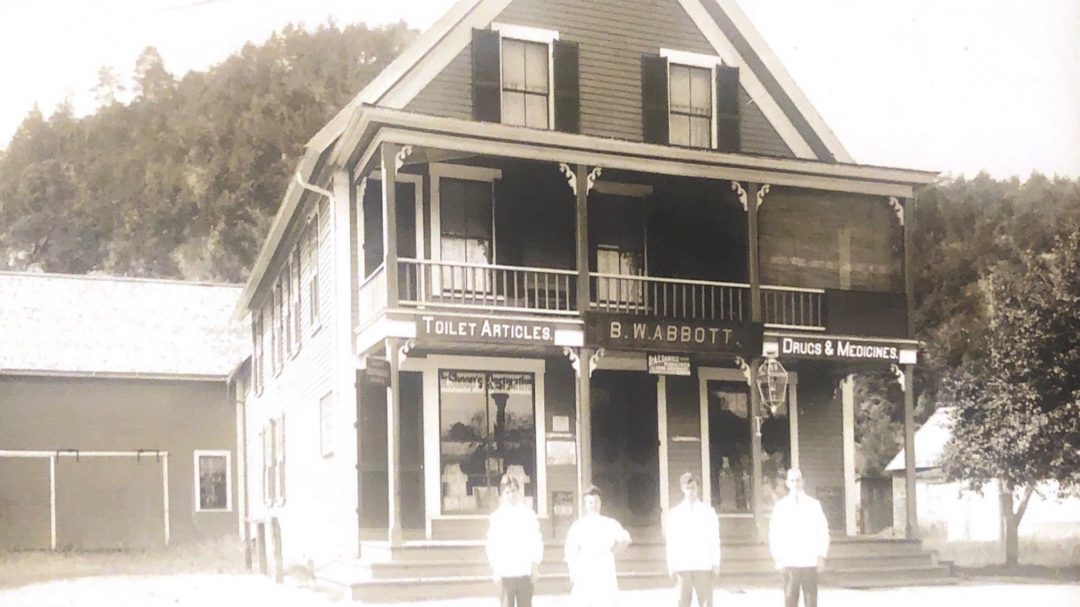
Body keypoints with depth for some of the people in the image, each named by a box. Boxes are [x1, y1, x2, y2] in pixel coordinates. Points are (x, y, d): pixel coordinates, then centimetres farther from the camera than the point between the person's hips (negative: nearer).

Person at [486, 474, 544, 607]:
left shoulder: (528, 514, 5)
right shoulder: (496, 516, 2)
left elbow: (537, 541, 6)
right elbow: (492, 545, 2)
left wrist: (535, 567, 0)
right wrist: (495, 571, -4)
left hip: (525, 572, 1)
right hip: (505, 573, -1)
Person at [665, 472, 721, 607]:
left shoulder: (708, 512, 7)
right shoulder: (674, 513, 9)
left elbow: (715, 540, 6)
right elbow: (671, 542, 8)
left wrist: (716, 564, -3)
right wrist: (671, 566, 0)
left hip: (703, 565, 0)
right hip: (682, 565, 1)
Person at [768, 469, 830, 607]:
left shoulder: (813, 504, 6)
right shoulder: (781, 506, 4)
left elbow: (822, 530, 8)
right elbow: (774, 534, 5)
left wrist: (821, 556, 0)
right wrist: (778, 559, -2)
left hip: (810, 562, 1)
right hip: (789, 562, -1)